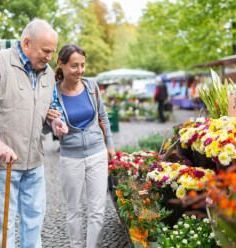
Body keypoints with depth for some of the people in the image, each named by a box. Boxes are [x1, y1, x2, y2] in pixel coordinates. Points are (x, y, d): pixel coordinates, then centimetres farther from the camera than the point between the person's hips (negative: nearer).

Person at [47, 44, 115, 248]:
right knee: (74, 210, 12)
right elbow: (56, 132, -4)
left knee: (97, 210, 6)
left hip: (97, 154, 2)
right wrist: (56, 126, -27)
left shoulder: (91, 86, -5)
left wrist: (109, 145, 14)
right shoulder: (53, 93, -12)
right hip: (70, 158, -1)